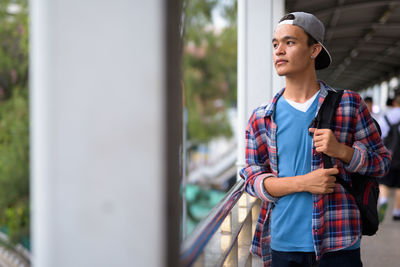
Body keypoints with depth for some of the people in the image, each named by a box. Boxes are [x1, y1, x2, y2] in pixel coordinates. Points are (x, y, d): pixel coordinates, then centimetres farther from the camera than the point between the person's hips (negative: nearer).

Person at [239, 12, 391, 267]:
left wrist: (341, 150, -14)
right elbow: (252, 178, 2)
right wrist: (303, 183, -14)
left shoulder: (350, 104, 3)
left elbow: (382, 161, 6)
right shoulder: (261, 118, 6)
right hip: (283, 244, 1)